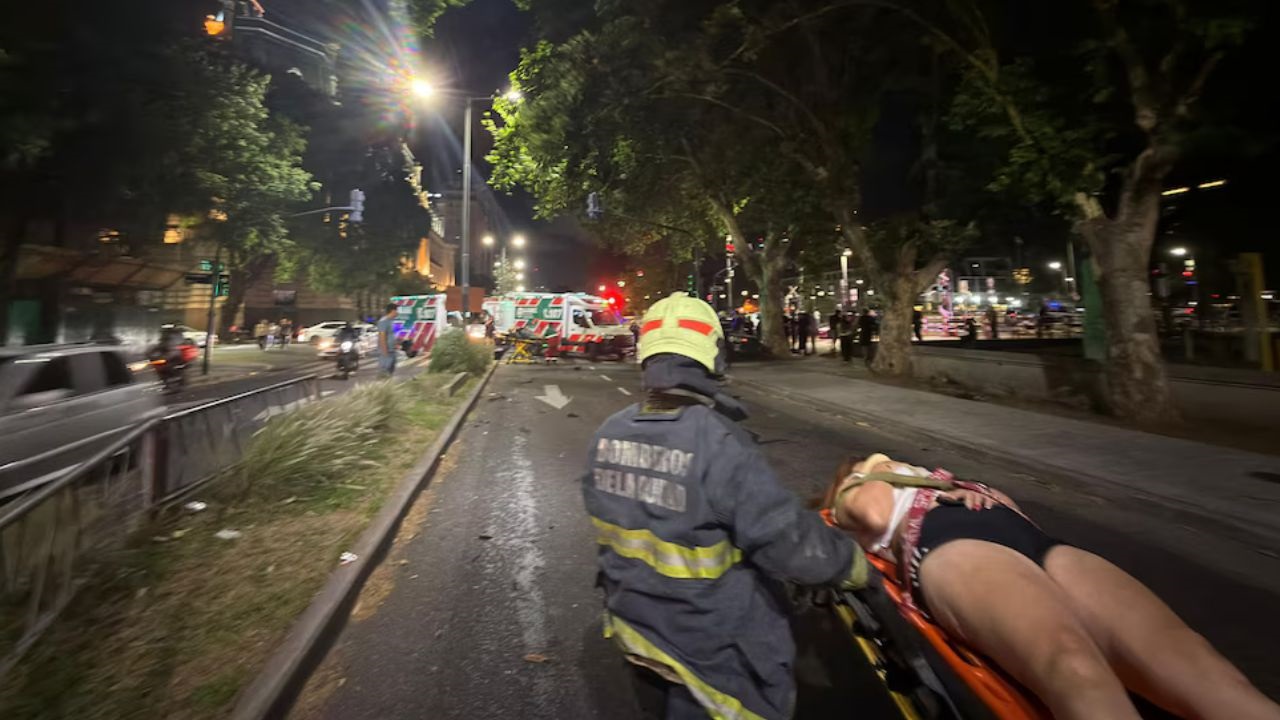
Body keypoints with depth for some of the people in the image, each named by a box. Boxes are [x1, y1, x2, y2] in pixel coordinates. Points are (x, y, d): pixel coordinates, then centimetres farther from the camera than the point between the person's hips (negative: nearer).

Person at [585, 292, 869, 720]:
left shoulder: (609, 434, -11)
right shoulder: (719, 445, -31)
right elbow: (789, 542, -25)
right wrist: (850, 563, -6)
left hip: (633, 622, 6)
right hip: (709, 645, -5)